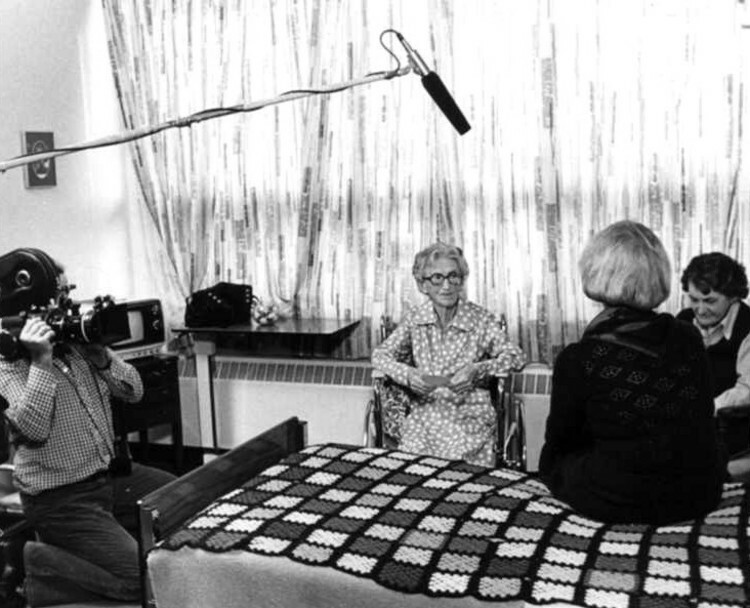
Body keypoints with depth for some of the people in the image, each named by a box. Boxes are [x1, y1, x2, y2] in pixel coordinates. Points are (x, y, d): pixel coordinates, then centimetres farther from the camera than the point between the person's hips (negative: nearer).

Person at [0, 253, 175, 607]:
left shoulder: (79, 343, 3)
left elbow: (133, 392, 3)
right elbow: (32, 430, -27)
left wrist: (99, 351, -12)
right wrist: (41, 361, -29)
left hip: (110, 474, 8)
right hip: (60, 499, -7)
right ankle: (41, 566, -2)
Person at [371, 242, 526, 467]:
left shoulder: (481, 319, -2)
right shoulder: (414, 319, 4)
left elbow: (516, 357, -2)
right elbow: (380, 355, 5)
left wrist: (477, 369, -19)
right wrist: (407, 374, -15)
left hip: (470, 416, -1)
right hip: (424, 416, 2)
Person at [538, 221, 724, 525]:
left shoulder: (578, 360, -17)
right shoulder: (689, 339, -6)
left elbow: (560, 439, -1)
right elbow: (704, 420, 9)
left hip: (619, 504, -4)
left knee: (552, 459, 21)